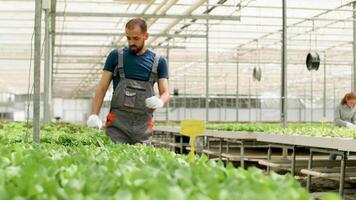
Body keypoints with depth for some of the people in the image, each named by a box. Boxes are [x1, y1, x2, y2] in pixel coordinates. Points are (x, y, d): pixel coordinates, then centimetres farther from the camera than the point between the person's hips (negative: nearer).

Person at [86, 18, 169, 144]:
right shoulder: (116, 56, 6)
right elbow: (102, 88, 5)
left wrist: (160, 101, -18)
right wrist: (94, 114, -9)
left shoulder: (158, 61, 8)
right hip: (117, 125, -1)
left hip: (143, 128, 1)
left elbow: (165, 93, 7)